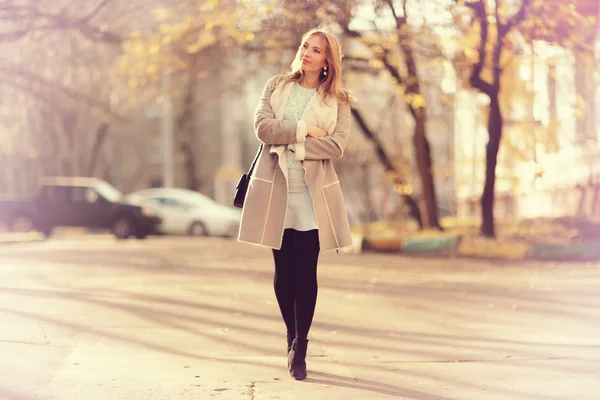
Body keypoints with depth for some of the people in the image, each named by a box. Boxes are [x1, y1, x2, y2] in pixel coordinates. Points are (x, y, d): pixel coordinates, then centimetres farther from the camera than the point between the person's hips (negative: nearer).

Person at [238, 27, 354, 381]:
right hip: (276, 189, 1)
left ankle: (300, 348, 1)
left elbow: (336, 145, -9)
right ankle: (293, 337, 25)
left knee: (306, 272, -4)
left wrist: (292, 144, -12)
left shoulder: (337, 101, 6)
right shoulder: (276, 87, 10)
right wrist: (304, 129, -11)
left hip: (312, 193, -1)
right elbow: (263, 128, -5)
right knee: (283, 271, 7)